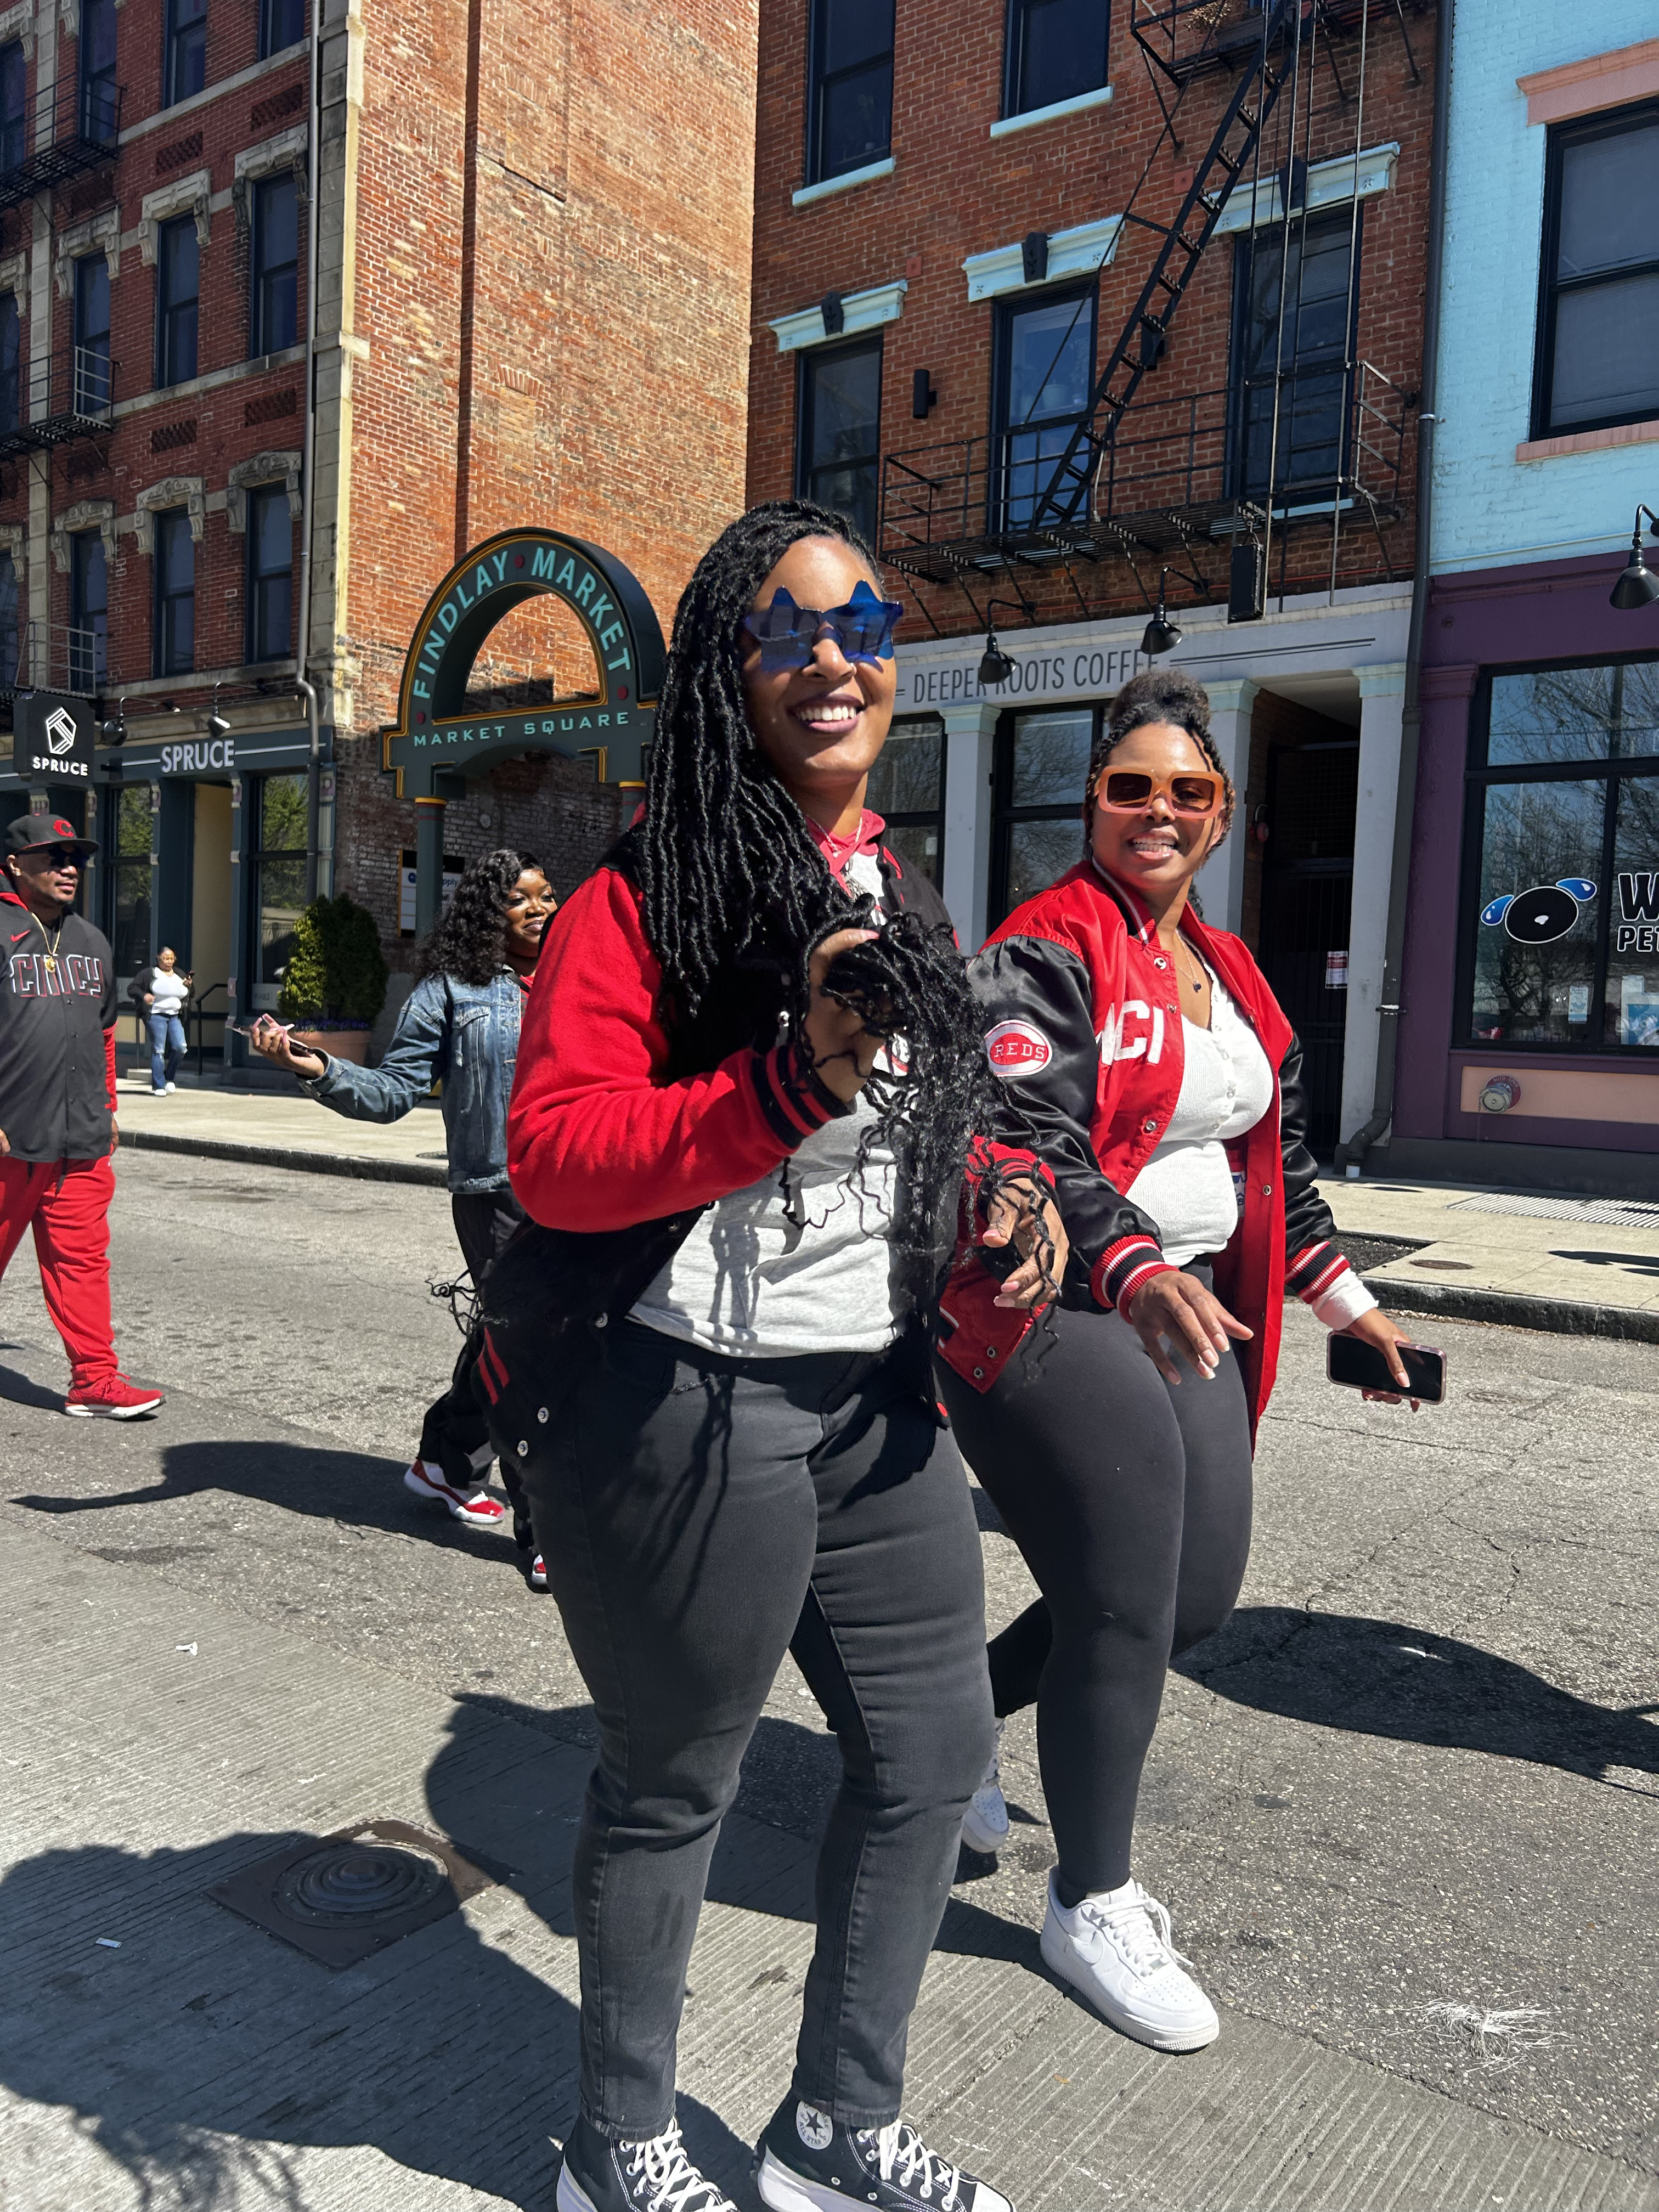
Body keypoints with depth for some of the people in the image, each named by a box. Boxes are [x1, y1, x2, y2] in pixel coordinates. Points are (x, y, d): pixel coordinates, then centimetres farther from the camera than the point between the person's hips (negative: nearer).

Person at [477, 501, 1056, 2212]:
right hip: (693, 1408, -8)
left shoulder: (899, 897, 11)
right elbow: (549, 1152, -21)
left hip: (880, 1400, 8)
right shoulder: (644, 895, -12)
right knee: (673, 1786, 10)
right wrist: (793, 1082, -30)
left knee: (932, 1749, 17)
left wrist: (1004, 1202, 3)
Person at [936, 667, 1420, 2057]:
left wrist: (1339, 1295, 26)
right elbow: (1027, 1138, -24)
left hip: (1188, 1312, 9)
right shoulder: (1044, 952, -10)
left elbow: (1277, 1151, 24)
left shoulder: (1231, 974, 16)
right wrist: (1134, 1269, -38)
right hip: (1047, 1314, -8)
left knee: (1198, 1596, 9)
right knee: (1125, 1606, -5)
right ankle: (1094, 1906, 19)